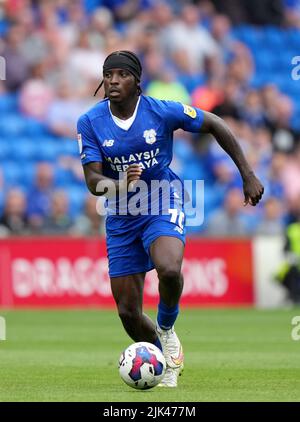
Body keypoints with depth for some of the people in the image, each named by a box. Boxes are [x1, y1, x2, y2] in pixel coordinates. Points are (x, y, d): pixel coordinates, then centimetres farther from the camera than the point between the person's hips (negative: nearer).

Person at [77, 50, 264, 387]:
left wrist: (247, 175, 0)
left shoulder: (162, 111, -13)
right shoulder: (90, 123, -10)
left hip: (163, 207, -3)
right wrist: (120, 184, -38)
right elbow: (92, 180, -14)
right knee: (128, 312, 2)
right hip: (121, 217, 3)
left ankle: (166, 328, -3)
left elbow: (215, 125, 0)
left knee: (169, 269, -35)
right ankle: (167, 359, 31)